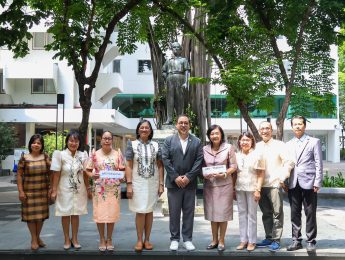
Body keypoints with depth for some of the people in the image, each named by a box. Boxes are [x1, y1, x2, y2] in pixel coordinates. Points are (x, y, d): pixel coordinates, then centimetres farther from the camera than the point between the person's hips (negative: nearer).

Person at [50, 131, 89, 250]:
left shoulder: (83, 155, 1)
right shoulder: (60, 155, -7)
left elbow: (85, 174, 6)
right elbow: (56, 174, -7)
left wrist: (88, 189, 7)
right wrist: (54, 190, -9)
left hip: (79, 189, 2)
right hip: (65, 189, -2)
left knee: (76, 214, 10)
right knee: (65, 214, 7)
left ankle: (75, 239, 22)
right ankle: (67, 239, 20)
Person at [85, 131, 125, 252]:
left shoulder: (117, 153, 5)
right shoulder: (95, 154, 3)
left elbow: (122, 169, 6)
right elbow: (88, 170, 4)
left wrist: (122, 177, -13)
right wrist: (92, 175, -16)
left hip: (114, 188, 1)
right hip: (99, 189, -1)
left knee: (112, 213, 5)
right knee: (99, 213, 1)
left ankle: (109, 239, 20)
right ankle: (102, 239, 17)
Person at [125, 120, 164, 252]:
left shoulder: (156, 145, 6)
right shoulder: (132, 144, 1)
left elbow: (160, 166, 6)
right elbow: (128, 166, -3)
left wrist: (161, 184, -1)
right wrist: (129, 185, -10)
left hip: (153, 183, 2)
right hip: (138, 183, -2)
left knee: (149, 211, 7)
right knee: (140, 211, -1)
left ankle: (147, 240, 17)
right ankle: (139, 240, 11)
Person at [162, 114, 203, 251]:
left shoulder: (197, 141, 7)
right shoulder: (169, 140, 5)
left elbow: (199, 161, -1)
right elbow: (165, 159, -3)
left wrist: (188, 177, -11)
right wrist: (175, 177, -11)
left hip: (190, 183, 1)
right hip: (174, 182, -1)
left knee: (189, 212, 6)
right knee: (174, 213, 4)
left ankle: (187, 239, 15)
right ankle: (174, 239, 14)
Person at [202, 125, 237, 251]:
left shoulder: (228, 147, -3)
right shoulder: (204, 149, 4)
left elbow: (234, 166, -2)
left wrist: (225, 174, -18)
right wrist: (204, 174, -11)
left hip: (224, 184, -3)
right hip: (209, 185, 3)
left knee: (223, 213, 2)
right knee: (212, 213, 10)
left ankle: (221, 241, 14)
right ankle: (214, 240, 22)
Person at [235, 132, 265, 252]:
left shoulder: (257, 155, -2)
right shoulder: (236, 155, 7)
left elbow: (261, 174, -3)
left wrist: (258, 190, -10)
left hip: (252, 189, -3)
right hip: (239, 188, 3)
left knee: (251, 215, 3)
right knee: (242, 214, 8)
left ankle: (251, 241, 10)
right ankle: (243, 240, 16)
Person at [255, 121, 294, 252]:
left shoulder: (279, 145, -1)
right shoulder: (256, 147, 11)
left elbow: (289, 162, -4)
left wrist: (282, 178, -10)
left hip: (274, 184, -4)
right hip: (260, 185, 4)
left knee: (277, 213, -1)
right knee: (266, 214, 12)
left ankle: (276, 240, 5)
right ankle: (269, 238, 21)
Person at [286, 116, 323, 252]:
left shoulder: (314, 142, 2)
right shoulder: (288, 144, 13)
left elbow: (318, 164, -2)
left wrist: (317, 183, -9)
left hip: (308, 183, -3)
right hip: (293, 184, 4)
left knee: (310, 214, 3)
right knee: (295, 213, 7)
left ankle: (311, 241, 13)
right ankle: (296, 240, 16)